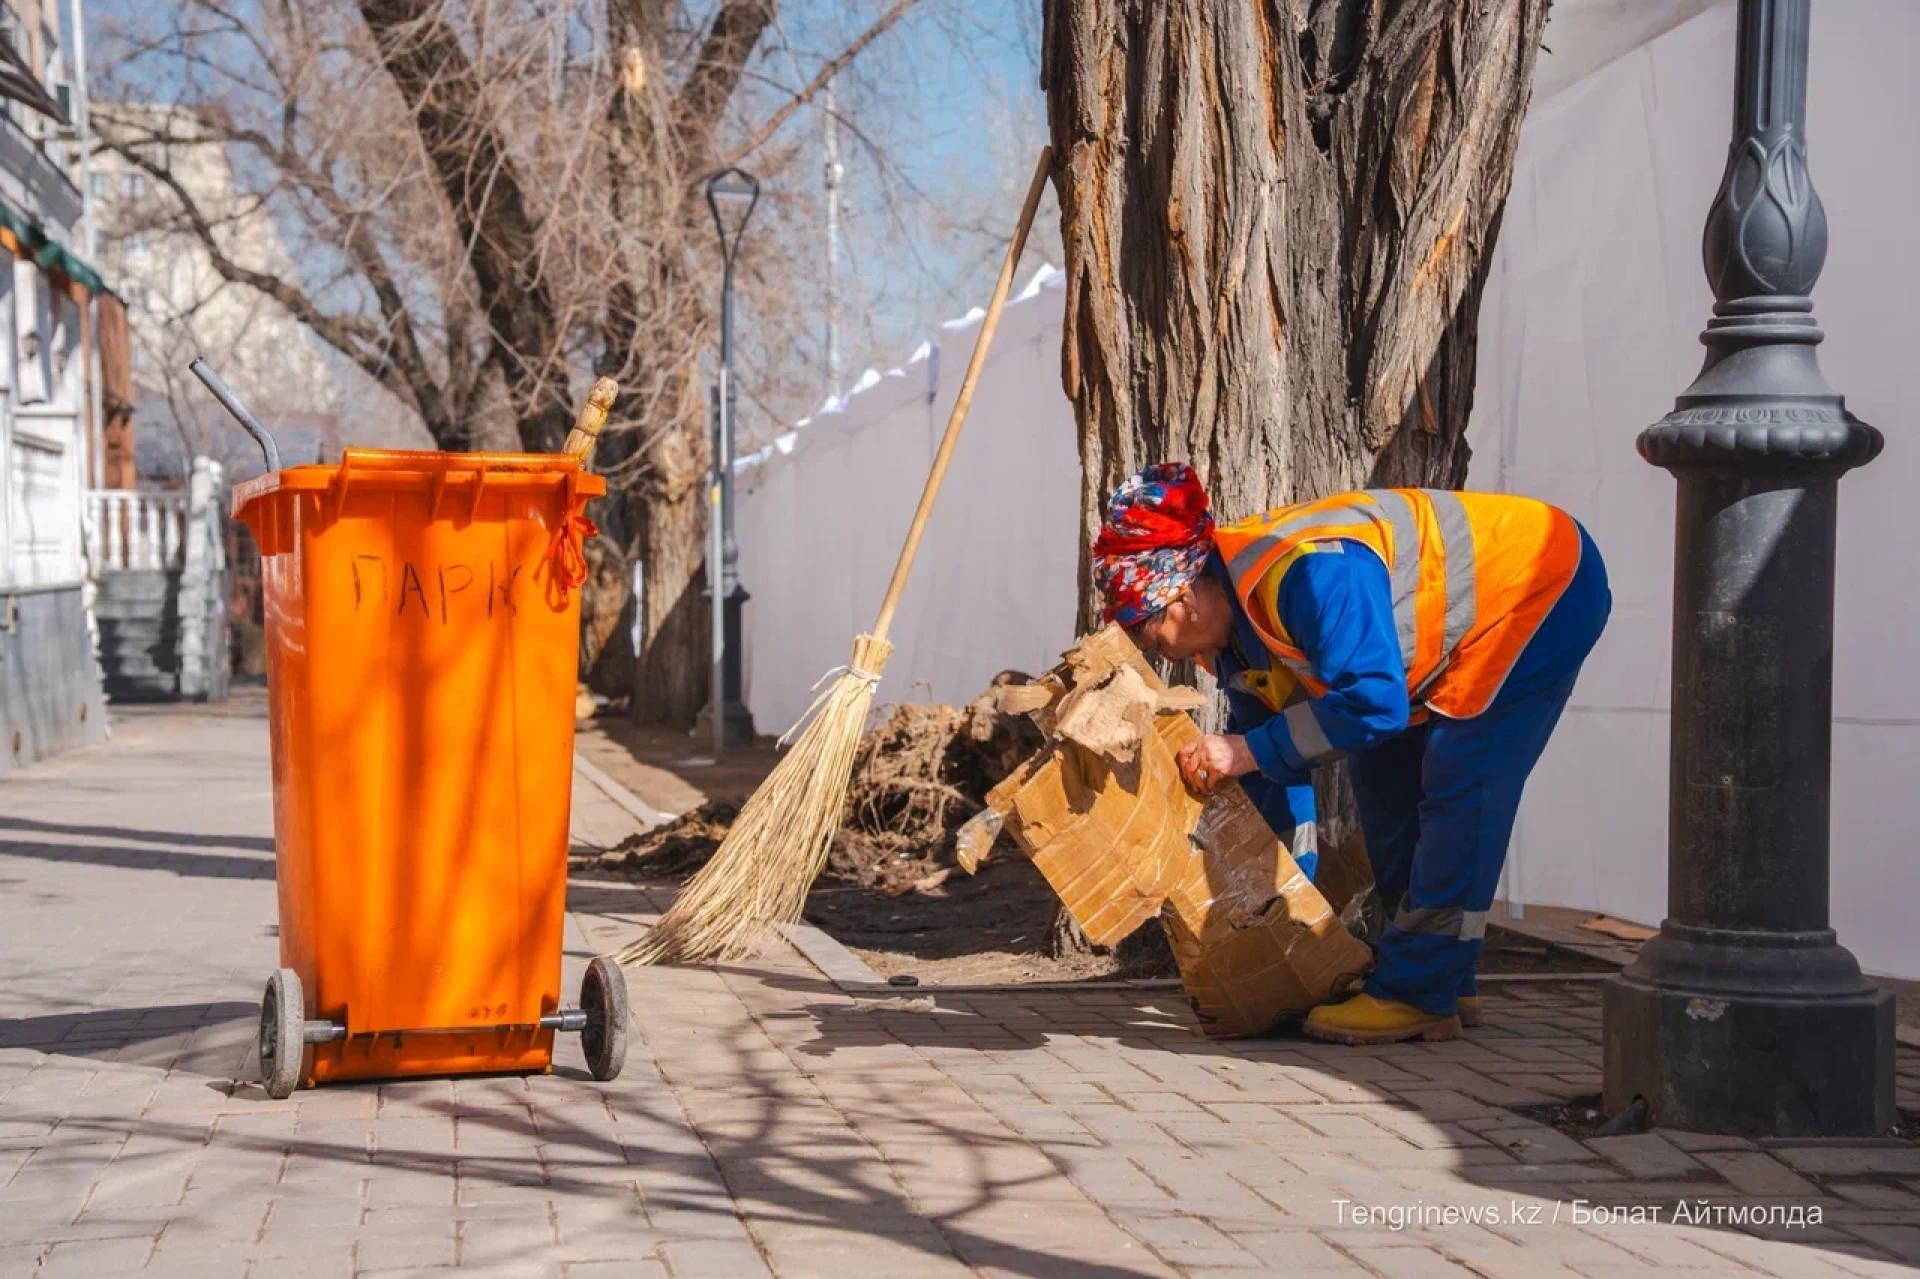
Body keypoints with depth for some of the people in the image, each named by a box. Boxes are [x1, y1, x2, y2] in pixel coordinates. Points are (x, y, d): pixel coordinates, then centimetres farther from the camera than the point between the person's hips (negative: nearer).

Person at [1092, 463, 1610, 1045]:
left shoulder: (1307, 572, -38)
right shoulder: (1229, 632, -5)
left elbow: (1373, 702, -42)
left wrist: (1247, 750, -35)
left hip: (1547, 586, -10)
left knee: (1457, 786, -17)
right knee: (1385, 779, 9)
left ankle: (1416, 995, -13)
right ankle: (1443, 981, 16)